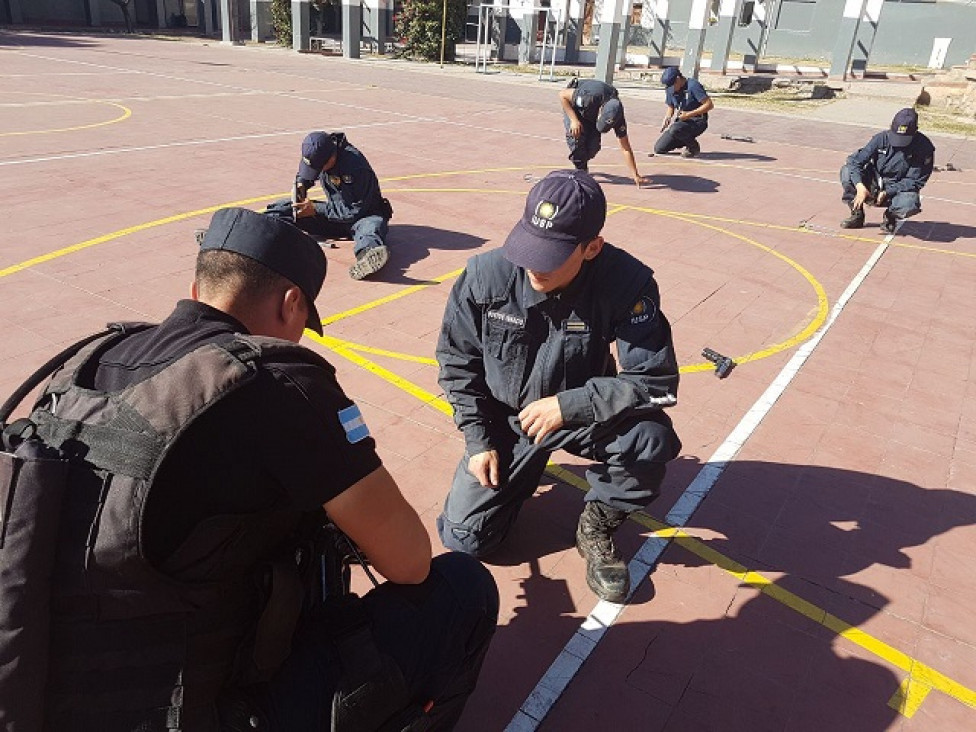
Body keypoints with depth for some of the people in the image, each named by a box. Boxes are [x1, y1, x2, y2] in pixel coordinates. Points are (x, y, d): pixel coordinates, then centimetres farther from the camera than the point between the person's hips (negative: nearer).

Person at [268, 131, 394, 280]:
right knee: (283, 208, -11)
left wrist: (315, 209, -23)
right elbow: (304, 173, 17)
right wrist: (300, 185, -8)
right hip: (336, 210, 6)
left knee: (373, 225, -43)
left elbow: (356, 212, -24)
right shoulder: (316, 154, -7)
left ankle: (368, 254, -75)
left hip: (363, 215, -6)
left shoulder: (357, 168, -28)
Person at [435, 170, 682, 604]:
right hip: (505, 420, 2)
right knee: (464, 539, -4)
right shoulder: (486, 274, -20)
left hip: (584, 416, -1)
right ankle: (525, 470, 28)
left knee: (651, 437, -33)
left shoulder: (627, 282, -25)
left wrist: (567, 405, -30)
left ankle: (596, 528, -1)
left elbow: (656, 382, -25)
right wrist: (478, 441, -7)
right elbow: (457, 361, -5)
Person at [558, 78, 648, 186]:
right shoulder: (589, 97, -44)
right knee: (577, 136, -27)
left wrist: (635, 176, -28)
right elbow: (562, 95, -29)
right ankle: (580, 169, -7)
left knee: (594, 144, -12)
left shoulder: (617, 116, -30)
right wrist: (574, 120, -36)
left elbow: (625, 148, -25)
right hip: (572, 105, -3)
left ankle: (582, 164, 20)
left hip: (592, 112, 3)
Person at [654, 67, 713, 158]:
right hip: (680, 121, 7)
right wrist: (667, 117, -5)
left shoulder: (693, 85, -17)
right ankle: (687, 140, 16)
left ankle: (694, 147, -9)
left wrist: (688, 114, -25)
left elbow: (709, 105, -20)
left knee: (675, 129, -38)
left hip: (697, 122, -7)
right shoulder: (670, 89, 3)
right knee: (659, 148, -5)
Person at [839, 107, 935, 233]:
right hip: (874, 185, 2)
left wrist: (887, 192, -27)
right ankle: (857, 214, -3)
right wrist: (860, 186, -33)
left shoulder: (924, 147, -14)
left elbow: (914, 181, -14)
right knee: (846, 171, -22)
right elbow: (855, 161, -16)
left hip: (899, 190, -2)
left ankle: (890, 217, 2)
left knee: (911, 204, -38)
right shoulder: (882, 138, -11)